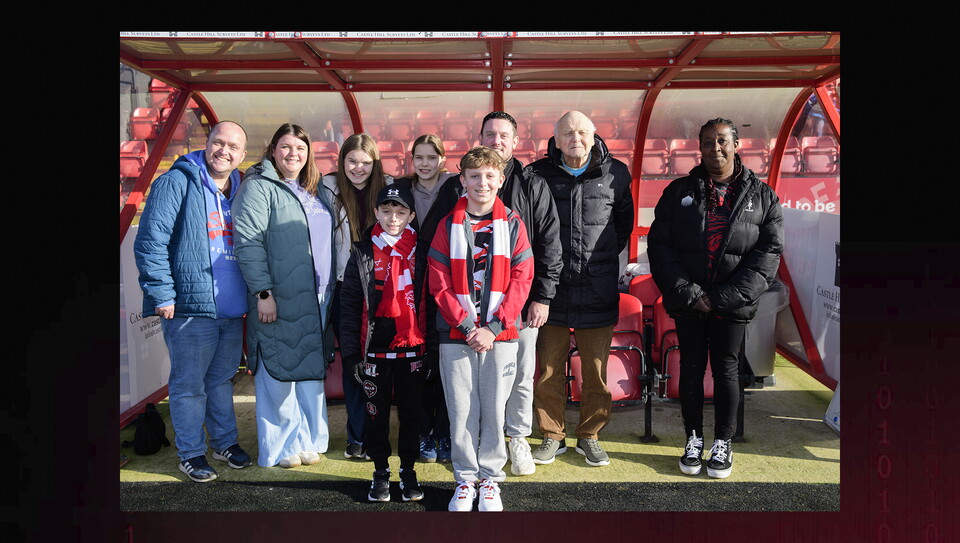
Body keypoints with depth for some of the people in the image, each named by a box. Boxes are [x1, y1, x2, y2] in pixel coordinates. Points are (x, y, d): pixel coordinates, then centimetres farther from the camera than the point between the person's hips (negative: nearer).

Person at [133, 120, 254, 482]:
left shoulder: (240, 191, 13)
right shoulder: (177, 182, -8)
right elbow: (151, 240, -13)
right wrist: (161, 293, -17)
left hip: (232, 309, 6)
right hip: (190, 306, -6)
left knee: (222, 378, 19)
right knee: (189, 384, 6)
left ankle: (225, 442, 33)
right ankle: (191, 453, 19)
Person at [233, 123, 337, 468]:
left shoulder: (316, 191, 17)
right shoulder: (259, 187, -5)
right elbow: (248, 242, -13)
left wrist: (329, 291, 16)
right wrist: (263, 292, -19)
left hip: (316, 301, 7)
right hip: (278, 301, -7)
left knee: (312, 373, 12)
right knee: (279, 375, 1)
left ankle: (309, 441, 24)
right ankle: (281, 447, 13)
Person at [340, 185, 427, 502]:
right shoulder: (363, 253, 2)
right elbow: (350, 305, 1)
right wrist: (351, 353, -4)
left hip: (412, 348, 0)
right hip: (375, 348, 0)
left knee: (411, 411, 9)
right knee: (377, 412, 9)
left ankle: (408, 470, 24)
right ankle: (380, 471, 25)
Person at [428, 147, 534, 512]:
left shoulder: (512, 224, 4)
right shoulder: (449, 225, 4)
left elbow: (521, 280, -1)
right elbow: (439, 283, 0)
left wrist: (493, 328, -10)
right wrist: (467, 326, -10)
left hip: (500, 334, 0)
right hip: (456, 334, 0)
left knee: (494, 408, 6)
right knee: (461, 409, 5)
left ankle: (490, 478, 21)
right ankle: (465, 478, 21)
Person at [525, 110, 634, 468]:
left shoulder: (615, 174, 3)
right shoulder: (537, 175, -1)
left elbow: (624, 223, 17)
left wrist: (606, 257, 11)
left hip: (598, 291, 1)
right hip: (551, 288, 0)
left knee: (596, 371, 9)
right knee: (548, 369, 7)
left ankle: (590, 436, 26)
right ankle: (552, 436, 24)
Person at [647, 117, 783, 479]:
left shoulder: (762, 196, 2)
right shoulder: (679, 192, 3)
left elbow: (769, 251, -5)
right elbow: (659, 245, -2)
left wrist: (724, 298, -14)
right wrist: (687, 293, -12)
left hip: (732, 305, -1)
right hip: (687, 302, 1)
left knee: (726, 369, 8)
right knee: (691, 368, 9)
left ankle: (723, 442, 23)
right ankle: (694, 438, 24)